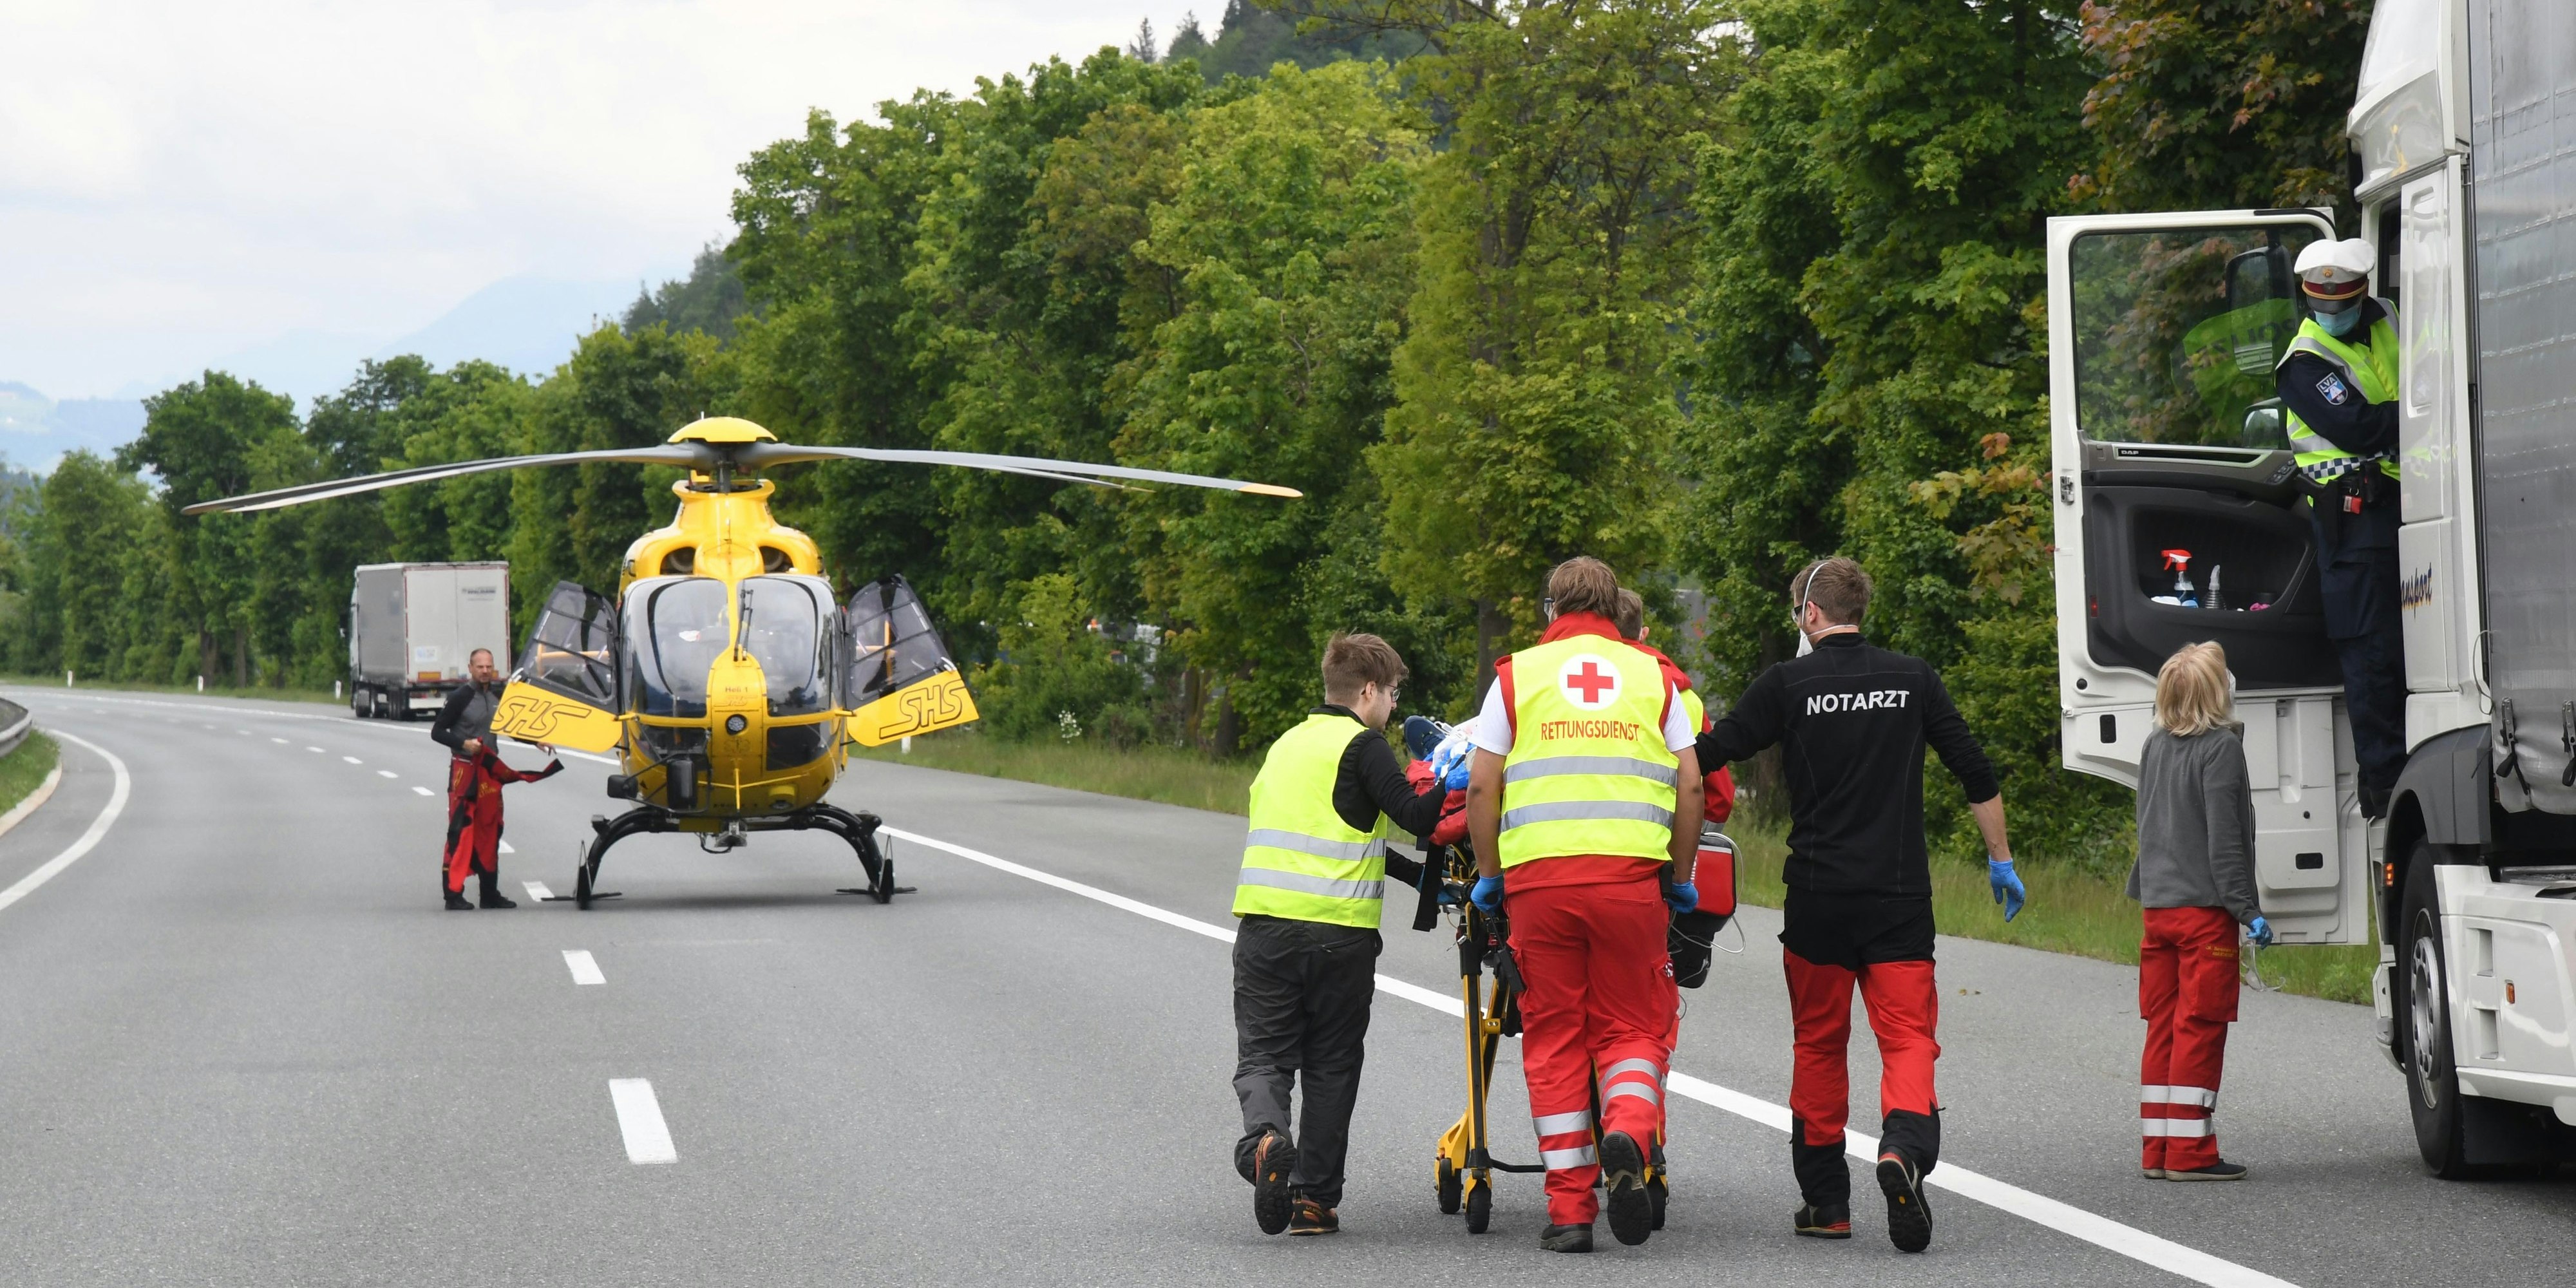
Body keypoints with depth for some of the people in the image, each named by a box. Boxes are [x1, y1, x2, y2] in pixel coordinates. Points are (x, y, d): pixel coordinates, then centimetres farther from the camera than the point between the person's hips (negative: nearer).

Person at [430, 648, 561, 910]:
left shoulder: (497, 696, 9)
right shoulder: (460, 698, -9)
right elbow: (437, 732, -8)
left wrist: (536, 743, 12)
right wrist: (463, 743, -21)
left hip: (491, 769, 7)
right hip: (464, 769, -7)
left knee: (490, 832, 10)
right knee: (460, 831, -9)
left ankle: (490, 893, 18)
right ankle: (453, 894, -9)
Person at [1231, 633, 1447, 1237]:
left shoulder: (1288, 745, 21)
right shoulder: (1361, 745, -3)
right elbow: (1414, 814, -14)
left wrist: (1420, 875, 26)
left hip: (1264, 922, 5)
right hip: (1338, 930, -4)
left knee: (1263, 1057, 6)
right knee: (1330, 1068, 9)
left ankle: (1264, 1136, -24)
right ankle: (1314, 1198, 9)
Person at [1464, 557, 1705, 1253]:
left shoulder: (1517, 674, 10)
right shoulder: (1652, 675, 12)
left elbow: (1481, 786, 4)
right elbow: (1691, 785, 7)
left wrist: (1488, 875, 14)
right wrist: (1682, 878, 16)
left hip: (1539, 876, 0)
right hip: (1631, 873, 0)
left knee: (1554, 1037, 6)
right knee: (1633, 1026, 8)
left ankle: (1570, 1208, 3)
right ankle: (1626, 1135, -23)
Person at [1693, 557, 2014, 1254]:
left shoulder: (1787, 685, -2)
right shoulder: (1913, 679, 5)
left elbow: (1707, 756, -3)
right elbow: (1977, 774, 6)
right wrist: (2001, 861, 16)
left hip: (1818, 896, -1)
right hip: (1901, 895, 1)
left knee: (1819, 1044, 12)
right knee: (1909, 1036, -1)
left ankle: (1825, 1201, 15)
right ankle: (1903, 1147, -30)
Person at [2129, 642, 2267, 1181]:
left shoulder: (2155, 745, 10)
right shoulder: (2221, 747, -12)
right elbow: (2224, 837, -15)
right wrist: (2247, 909, -14)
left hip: (2158, 906, 7)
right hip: (2205, 908, -7)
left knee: (2163, 1026, 10)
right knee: (2200, 1026, -5)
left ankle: (2158, 1149, 12)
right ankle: (2189, 1151, -6)